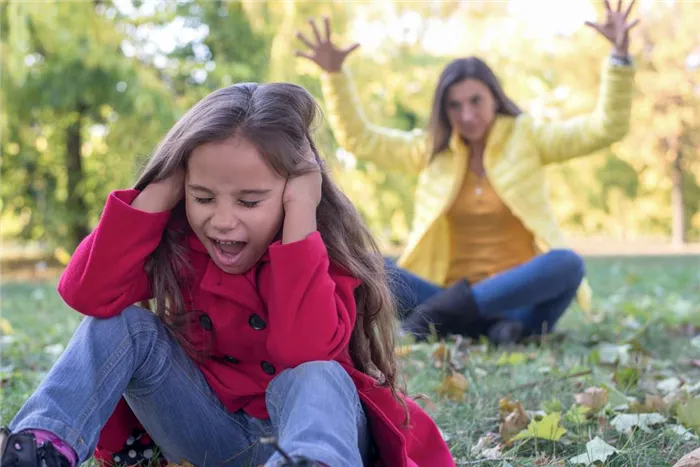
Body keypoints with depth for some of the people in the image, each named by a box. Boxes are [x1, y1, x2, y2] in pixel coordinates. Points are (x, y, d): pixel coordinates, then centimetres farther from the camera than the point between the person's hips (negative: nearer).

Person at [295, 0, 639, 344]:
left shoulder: (526, 137, 6)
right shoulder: (431, 149, 13)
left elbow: (605, 129, -2)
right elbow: (358, 138, 14)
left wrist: (620, 56, -15)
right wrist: (334, 73, 2)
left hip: (518, 298, -1)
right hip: (454, 297, 2)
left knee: (568, 263, -34)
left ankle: (435, 314, -34)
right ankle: (492, 326, -32)